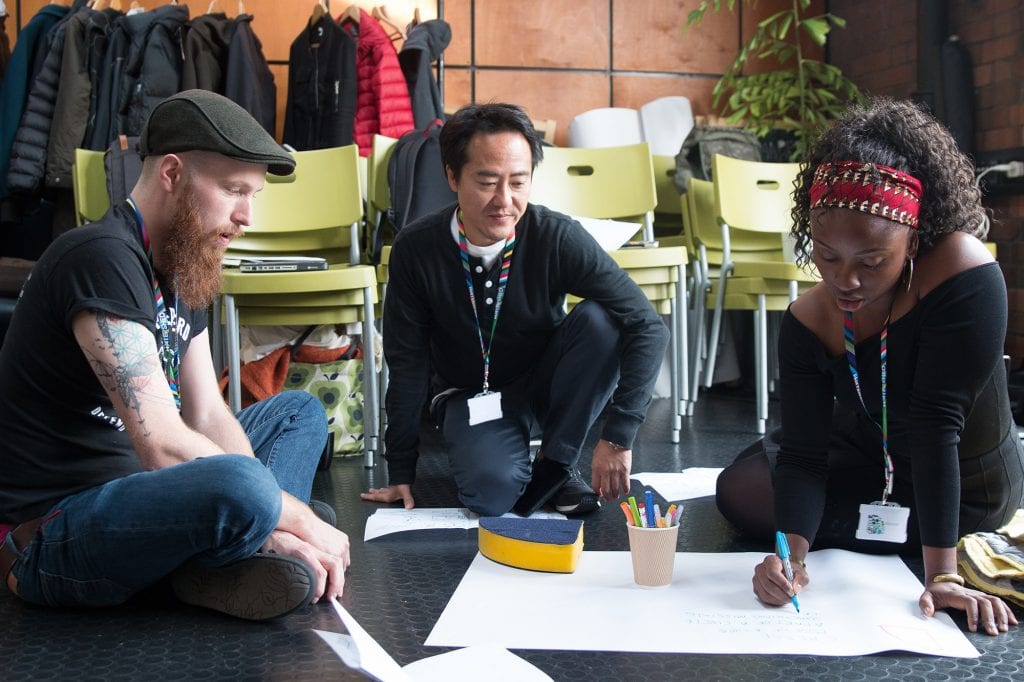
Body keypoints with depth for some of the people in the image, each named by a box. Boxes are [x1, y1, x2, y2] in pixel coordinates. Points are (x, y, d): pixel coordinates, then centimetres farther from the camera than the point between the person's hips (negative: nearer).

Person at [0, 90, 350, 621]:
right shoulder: (103, 259, -20)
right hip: (47, 536, -11)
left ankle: (238, 562, -11)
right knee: (240, 486, -38)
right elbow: (163, 446, -26)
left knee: (298, 411, 15)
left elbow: (208, 417, 8)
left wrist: (268, 526, -9)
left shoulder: (185, 274, 11)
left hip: (129, 491, 11)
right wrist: (299, 520, -17)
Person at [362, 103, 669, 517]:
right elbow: (406, 362, -10)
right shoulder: (416, 249, -19)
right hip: (468, 394, 0)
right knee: (491, 491, -32)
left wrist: (618, 436, -29)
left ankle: (556, 464, -11)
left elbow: (649, 327, -23)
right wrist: (401, 474, -7)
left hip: (543, 381, 1)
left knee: (601, 319, -30)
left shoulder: (558, 238, -22)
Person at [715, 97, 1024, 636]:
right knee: (739, 488, 11)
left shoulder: (965, 275, -36)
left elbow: (936, 423, -38)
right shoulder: (808, 322, -21)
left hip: (963, 487, -5)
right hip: (867, 459, 6)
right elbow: (804, 456, -24)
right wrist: (795, 556, -43)